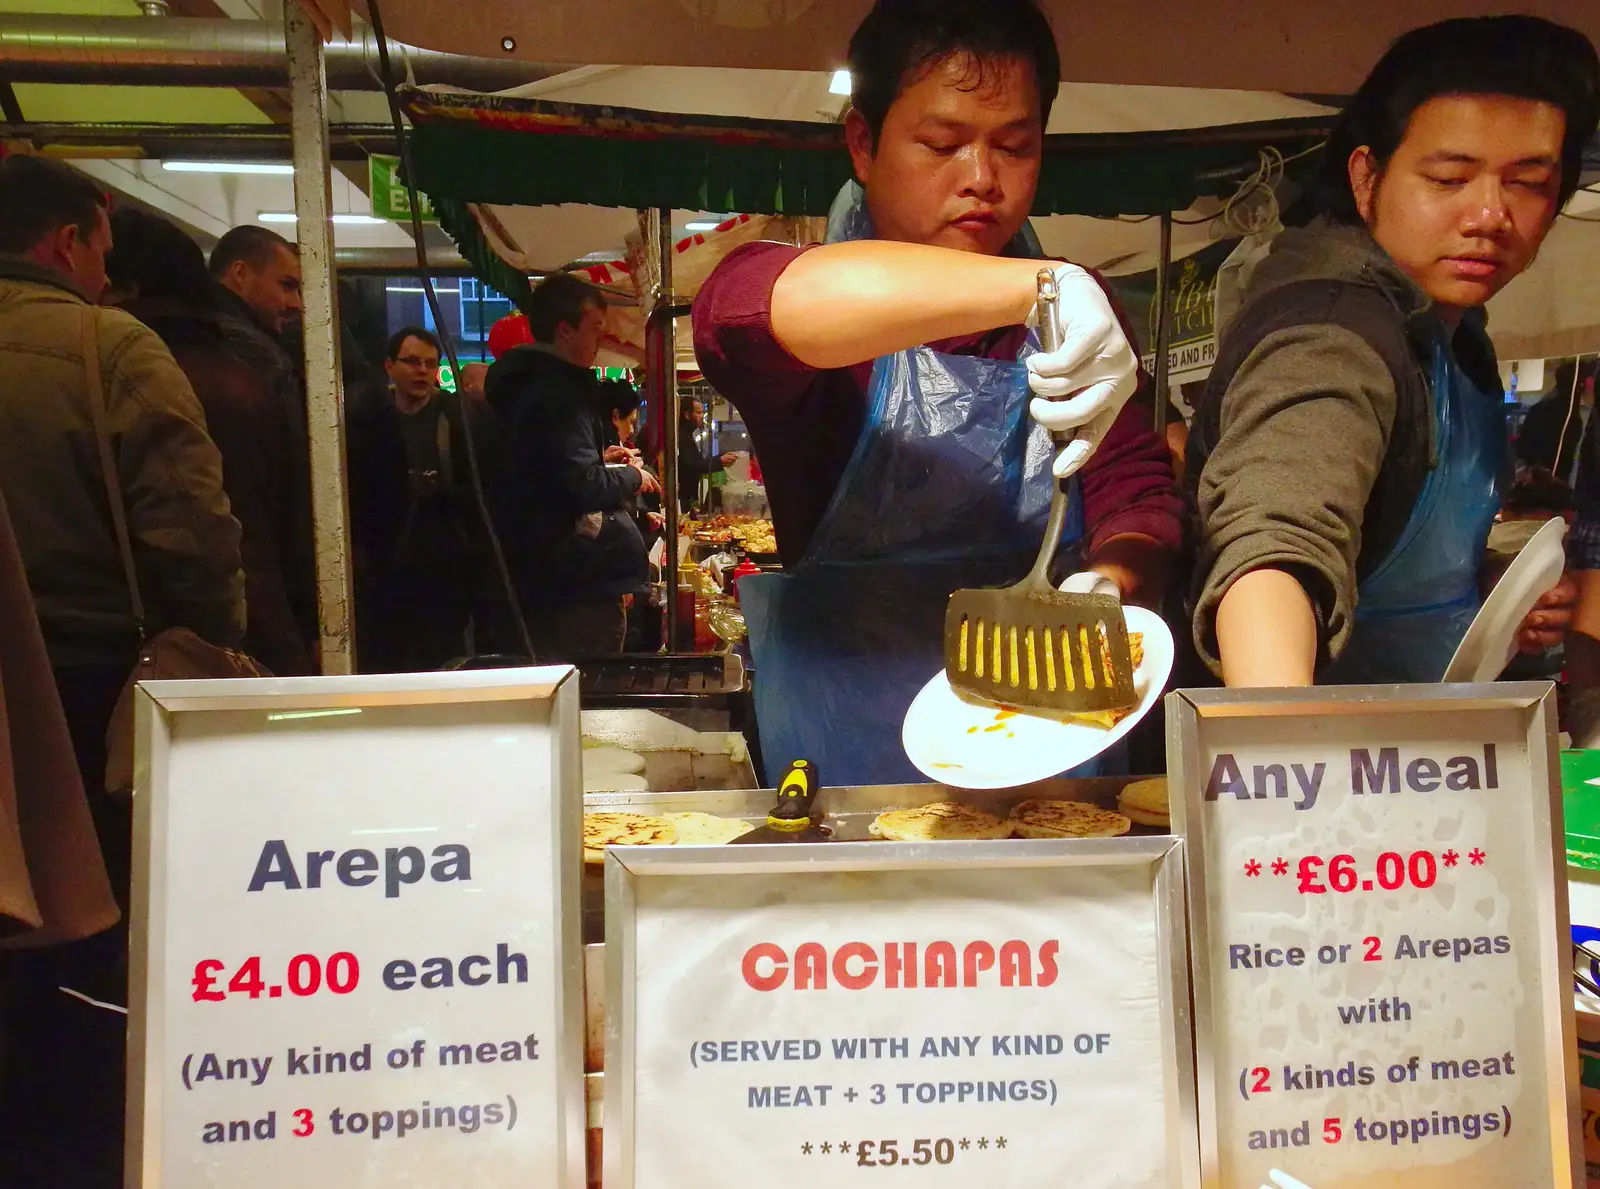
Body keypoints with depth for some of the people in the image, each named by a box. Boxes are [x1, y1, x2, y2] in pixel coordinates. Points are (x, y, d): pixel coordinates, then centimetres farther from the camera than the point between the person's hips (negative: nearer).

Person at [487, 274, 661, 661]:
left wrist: (600, 460, 17)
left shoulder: (524, 383, 15)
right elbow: (583, 487, -24)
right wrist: (633, 477, -7)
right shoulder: (558, 391, -17)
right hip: (579, 585, -11)